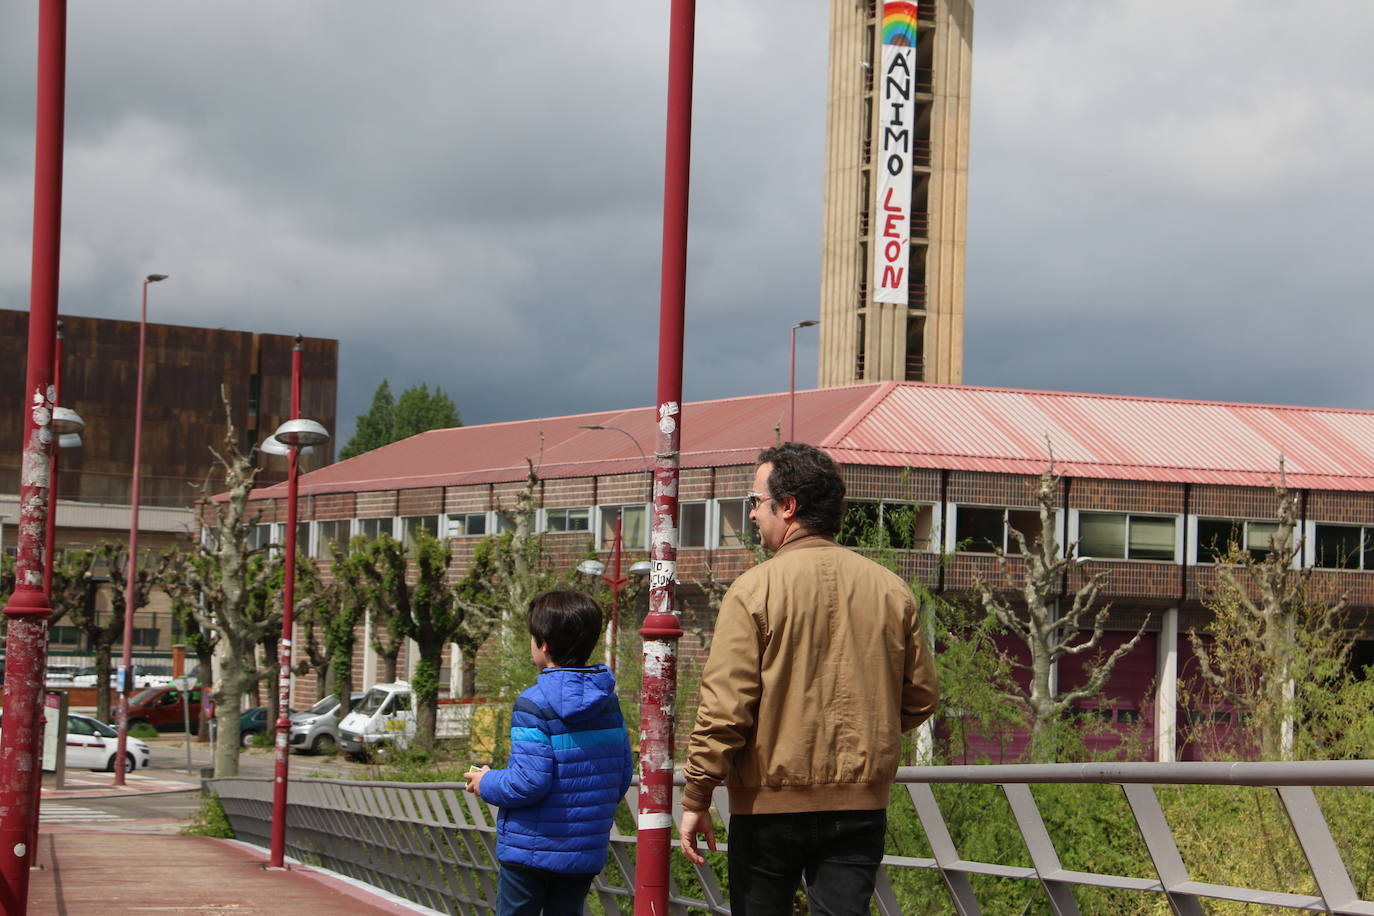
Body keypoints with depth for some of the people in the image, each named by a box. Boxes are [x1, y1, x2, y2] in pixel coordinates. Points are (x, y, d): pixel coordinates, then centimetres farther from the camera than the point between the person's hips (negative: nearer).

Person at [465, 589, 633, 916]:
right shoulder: (609, 701, 3)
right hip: (587, 855, 6)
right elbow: (622, 774, 7)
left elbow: (528, 782, -21)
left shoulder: (534, 705, -17)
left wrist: (486, 784, -3)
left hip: (531, 849, -5)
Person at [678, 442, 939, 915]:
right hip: (860, 804, 3)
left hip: (769, 804, -3)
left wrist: (695, 799, -6)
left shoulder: (754, 590, -9)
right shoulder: (891, 590, 4)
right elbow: (920, 699, 11)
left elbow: (723, 708, -13)